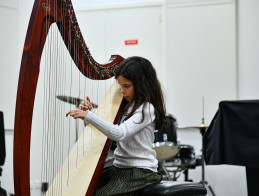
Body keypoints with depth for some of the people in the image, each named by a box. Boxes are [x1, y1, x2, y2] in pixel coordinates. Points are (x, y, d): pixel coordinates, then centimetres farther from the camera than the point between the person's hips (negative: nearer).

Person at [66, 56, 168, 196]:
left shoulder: (146, 109, -13)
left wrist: (88, 116, -32)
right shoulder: (125, 106, 13)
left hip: (141, 172, -8)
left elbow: (119, 133, -27)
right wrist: (86, 111, -1)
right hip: (119, 167, 8)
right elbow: (103, 129, 17)